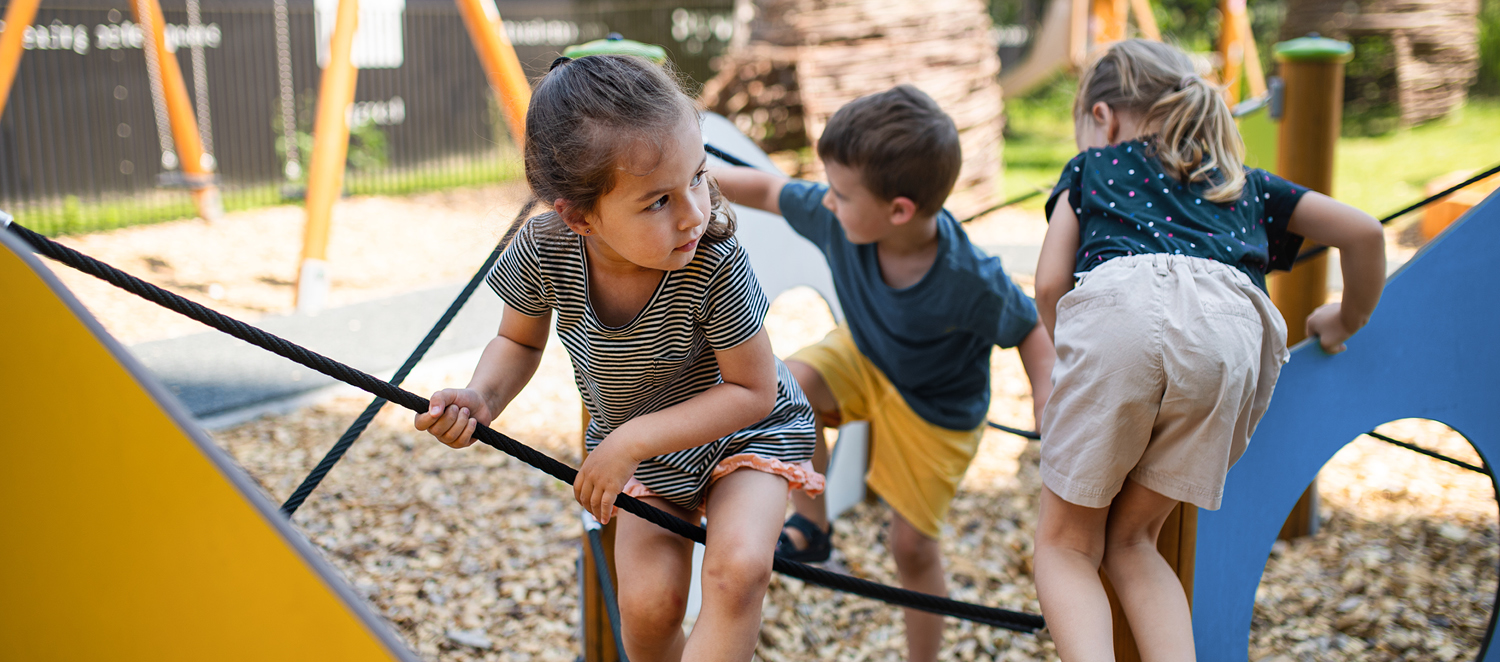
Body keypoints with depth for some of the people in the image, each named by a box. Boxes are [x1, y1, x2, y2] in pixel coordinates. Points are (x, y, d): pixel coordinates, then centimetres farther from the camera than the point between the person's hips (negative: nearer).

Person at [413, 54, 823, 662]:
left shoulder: (714, 263, -35)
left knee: (738, 569, -27)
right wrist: (481, 398, -24)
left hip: (745, 427, -2)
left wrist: (635, 439, -29)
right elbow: (519, 342, -3)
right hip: (639, 444, 3)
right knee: (648, 604, -9)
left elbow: (753, 390, -23)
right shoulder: (542, 250, -25)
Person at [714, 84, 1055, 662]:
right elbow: (769, 190, -11)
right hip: (863, 358, 4)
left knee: (913, 546, 4)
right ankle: (811, 528, -6)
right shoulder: (838, 219, -27)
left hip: (935, 410, -4)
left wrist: (1045, 395, -34)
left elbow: (1030, 327, -20)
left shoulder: (969, 281, -37)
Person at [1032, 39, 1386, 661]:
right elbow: (1363, 232, 34)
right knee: (1130, 541, 16)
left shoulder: (1090, 167, 33)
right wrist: (1347, 320, 51)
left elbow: (1050, 283, 20)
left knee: (1067, 542, 10)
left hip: (1121, 301, -2)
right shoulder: (1246, 183, 39)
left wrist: (1075, 358, 38)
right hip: (1232, 325, 3)